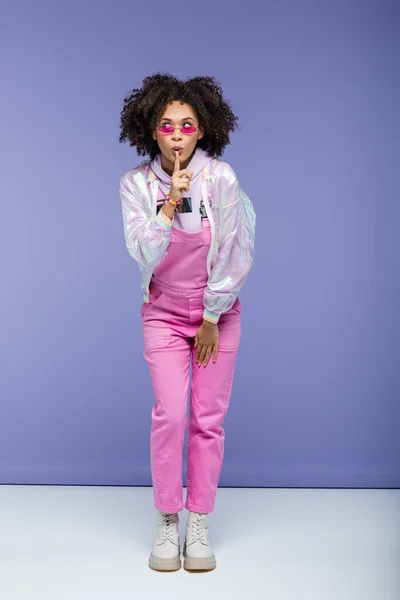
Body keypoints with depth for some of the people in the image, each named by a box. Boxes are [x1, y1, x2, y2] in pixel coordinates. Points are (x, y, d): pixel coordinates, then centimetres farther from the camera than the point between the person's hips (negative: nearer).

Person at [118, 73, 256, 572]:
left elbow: (232, 256, -10)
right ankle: (166, 522, 7)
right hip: (164, 312, 0)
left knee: (208, 418, 1)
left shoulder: (221, 178, -14)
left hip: (218, 311, 0)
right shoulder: (135, 184, -8)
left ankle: (199, 522, 14)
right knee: (170, 415, -9)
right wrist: (171, 203, -28)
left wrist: (212, 319, -6)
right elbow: (145, 254, -17)